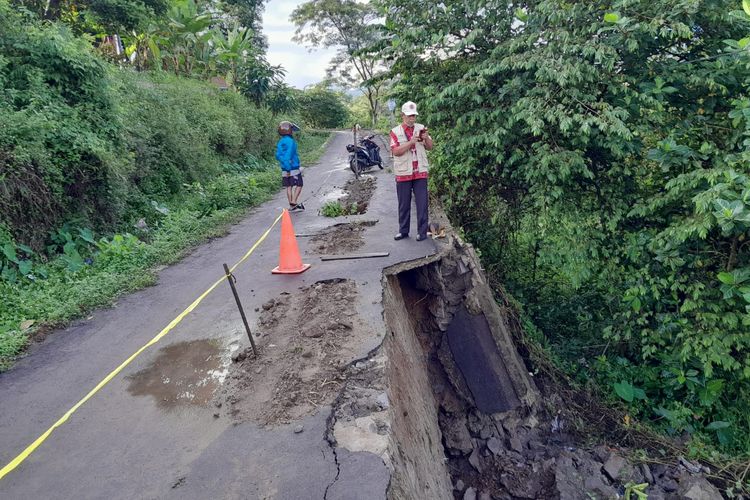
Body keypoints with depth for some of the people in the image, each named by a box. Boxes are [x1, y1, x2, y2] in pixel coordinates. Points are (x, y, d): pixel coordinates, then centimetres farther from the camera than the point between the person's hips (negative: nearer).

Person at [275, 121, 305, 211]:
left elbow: (278, 155, 10)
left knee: (289, 187, 9)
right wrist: (289, 169, -20)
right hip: (293, 168, -7)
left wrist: (285, 167, 12)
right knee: (299, 185, 1)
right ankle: (294, 203, -8)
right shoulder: (291, 141, -13)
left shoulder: (280, 142, 10)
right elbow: (289, 155, -20)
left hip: (284, 169, 7)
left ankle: (291, 206, 10)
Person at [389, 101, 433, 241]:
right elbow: (396, 151, -12)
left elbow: (430, 147, 7)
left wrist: (426, 138, -14)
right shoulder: (395, 131, -2)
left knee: (422, 203, 2)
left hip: (420, 172, 1)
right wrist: (411, 142, -22)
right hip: (403, 173, -1)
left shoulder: (421, 128, 6)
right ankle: (403, 231, 19)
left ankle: (422, 231, 9)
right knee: (404, 204, 8)